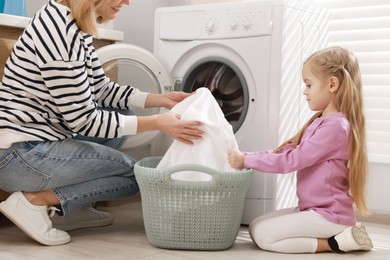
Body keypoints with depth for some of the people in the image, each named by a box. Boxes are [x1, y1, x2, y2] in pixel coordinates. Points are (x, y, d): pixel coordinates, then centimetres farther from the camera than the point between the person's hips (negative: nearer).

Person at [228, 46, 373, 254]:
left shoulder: (335, 126, -19)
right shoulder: (319, 122, 13)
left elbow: (291, 160, -21)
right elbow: (286, 151, 8)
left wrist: (246, 160, -15)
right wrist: (244, 156, -2)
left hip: (328, 214, -10)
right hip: (311, 209, 10)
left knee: (263, 235, -15)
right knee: (255, 227, 7)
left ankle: (336, 241, -9)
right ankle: (340, 232, 5)